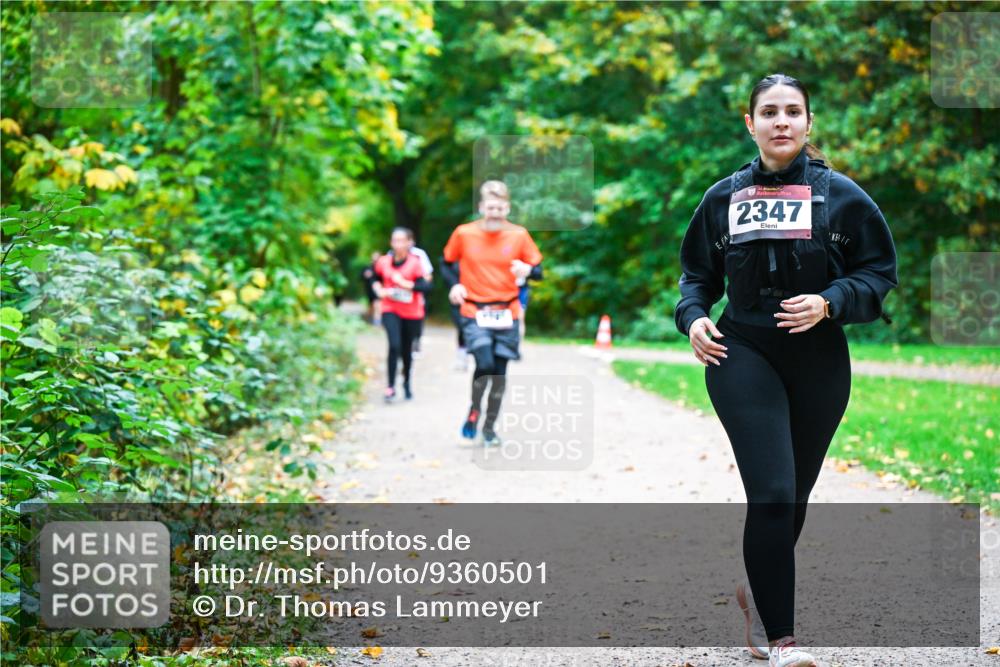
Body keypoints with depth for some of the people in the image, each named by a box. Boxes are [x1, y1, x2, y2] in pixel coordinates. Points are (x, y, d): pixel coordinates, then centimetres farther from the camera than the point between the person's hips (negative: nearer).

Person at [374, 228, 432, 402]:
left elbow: (426, 286, -18)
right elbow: (376, 279, 17)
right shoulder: (383, 262, -1)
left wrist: (406, 283, -27)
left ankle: (407, 382, 36)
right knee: (394, 345, -18)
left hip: (411, 312, 0)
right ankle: (391, 386, -10)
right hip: (391, 310, 0)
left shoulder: (415, 263, -10)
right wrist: (379, 289, -3)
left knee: (406, 349, 11)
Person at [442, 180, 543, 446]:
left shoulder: (519, 235, -1)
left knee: (500, 372, 4)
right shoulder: (463, 233, -3)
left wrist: (527, 270, -20)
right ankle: (474, 409, 8)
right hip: (474, 312, -2)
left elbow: (538, 269, 3)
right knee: (485, 364, -21)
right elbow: (448, 263, 12)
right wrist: (454, 285, -6)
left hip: (507, 314, 2)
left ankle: (490, 427, 22)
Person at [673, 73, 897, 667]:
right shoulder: (725, 197, 6)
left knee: (793, 496, 13)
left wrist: (828, 303, -15)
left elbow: (879, 271, 1)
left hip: (819, 361, 1)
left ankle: (761, 589, 41)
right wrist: (694, 317, -2)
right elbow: (698, 271, 17)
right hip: (742, 354, -1)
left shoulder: (840, 194, 0)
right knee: (771, 494, -14)